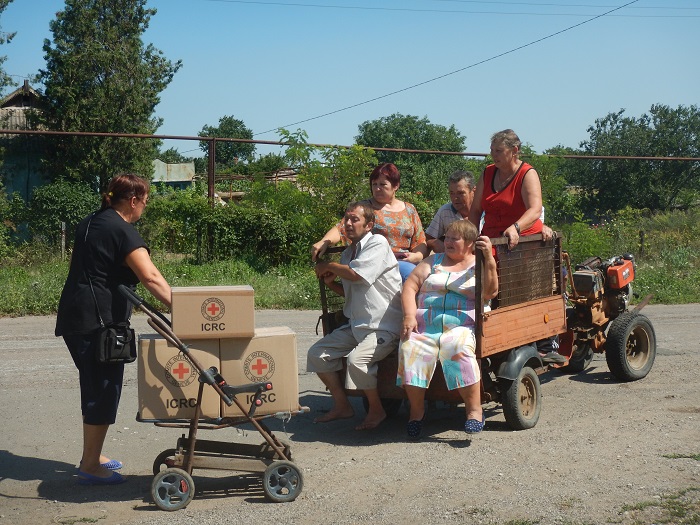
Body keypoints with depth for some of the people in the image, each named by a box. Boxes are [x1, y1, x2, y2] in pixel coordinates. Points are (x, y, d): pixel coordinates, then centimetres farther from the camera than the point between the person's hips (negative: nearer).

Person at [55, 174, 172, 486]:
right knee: (104, 390, -3)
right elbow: (151, 277, -23)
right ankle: (91, 467, 1)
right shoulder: (122, 231, -12)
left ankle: (91, 457, 27)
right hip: (97, 320, -10)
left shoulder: (90, 224, 17)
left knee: (94, 387, 18)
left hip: (74, 318, 10)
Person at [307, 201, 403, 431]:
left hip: (384, 326, -9)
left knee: (357, 359, -31)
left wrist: (328, 266, -3)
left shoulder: (377, 243, -9)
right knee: (317, 354, 2)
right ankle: (342, 406, 14)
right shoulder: (348, 253, 17)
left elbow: (357, 274, -22)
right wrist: (330, 282, 7)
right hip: (356, 325, 9)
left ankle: (376, 410, -7)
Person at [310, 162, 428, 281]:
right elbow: (340, 229, -2)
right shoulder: (364, 208, 10)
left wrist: (416, 256, -5)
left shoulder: (409, 210, 18)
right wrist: (324, 242, -20)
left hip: (407, 262, 4)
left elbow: (421, 243, 16)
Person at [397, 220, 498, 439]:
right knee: (411, 351, -27)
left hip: (462, 325, -3)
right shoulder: (434, 261, 25)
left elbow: (490, 292, -4)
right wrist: (409, 316, -4)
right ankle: (416, 409, -13)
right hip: (425, 324, 3)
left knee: (459, 350, -36)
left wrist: (489, 258, -15)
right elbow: (410, 286, 13)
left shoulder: (479, 265, 15)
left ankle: (474, 409, -26)